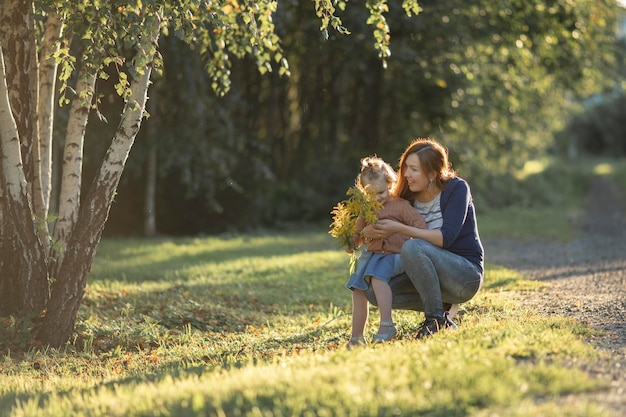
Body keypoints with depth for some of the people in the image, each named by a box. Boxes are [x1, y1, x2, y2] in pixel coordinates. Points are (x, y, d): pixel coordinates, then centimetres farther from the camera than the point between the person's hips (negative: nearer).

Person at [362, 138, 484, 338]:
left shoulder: (456, 188, -13)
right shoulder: (410, 197, 3)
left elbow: (445, 237, -25)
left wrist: (400, 228, -26)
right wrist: (368, 232, -21)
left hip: (467, 275, -7)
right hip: (436, 274, 7)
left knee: (412, 247, -32)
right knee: (374, 292, -12)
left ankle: (438, 319, -19)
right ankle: (439, 304, 4)